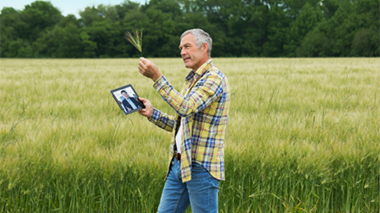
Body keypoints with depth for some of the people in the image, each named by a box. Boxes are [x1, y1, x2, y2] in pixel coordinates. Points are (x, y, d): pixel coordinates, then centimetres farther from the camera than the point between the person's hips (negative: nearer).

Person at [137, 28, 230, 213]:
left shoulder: (214, 78, -11)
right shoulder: (192, 80, 20)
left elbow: (186, 108, -26)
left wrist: (157, 78, -26)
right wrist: (152, 113, 8)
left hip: (201, 167, -9)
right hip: (179, 164, 9)